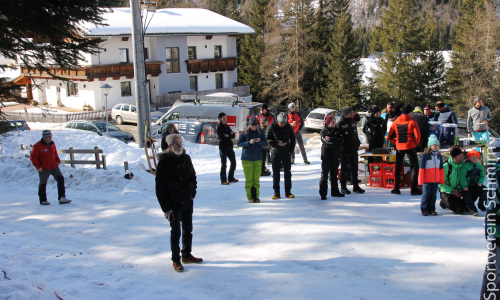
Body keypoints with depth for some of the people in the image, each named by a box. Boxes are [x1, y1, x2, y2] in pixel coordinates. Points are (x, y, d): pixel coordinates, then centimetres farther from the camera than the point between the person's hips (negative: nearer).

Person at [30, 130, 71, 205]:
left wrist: (58, 160, 4)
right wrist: (38, 167, -16)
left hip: (54, 167, 5)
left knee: (60, 179, -7)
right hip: (44, 169, -5)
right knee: (43, 184, 8)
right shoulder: (38, 146, -14)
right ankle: (43, 200, 24)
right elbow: (33, 157, -11)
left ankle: (62, 198, -6)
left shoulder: (52, 144, 4)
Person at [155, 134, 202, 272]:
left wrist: (193, 192, 8)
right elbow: (160, 188, -13)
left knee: (188, 230, 15)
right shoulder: (164, 162, -13)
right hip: (173, 205, -5)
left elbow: (193, 177, 20)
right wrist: (165, 208, -15)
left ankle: (186, 255, 32)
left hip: (187, 202, 6)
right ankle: (176, 261, 13)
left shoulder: (186, 158, 3)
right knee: (176, 232, 1)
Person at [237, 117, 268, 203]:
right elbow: (239, 143, -3)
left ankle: (256, 196, 12)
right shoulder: (245, 133, -4)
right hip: (247, 158, -2)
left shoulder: (261, 132, 2)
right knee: (248, 178, -1)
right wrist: (249, 142, -18)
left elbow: (265, 144, 4)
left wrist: (260, 141, -18)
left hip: (258, 158, 2)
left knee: (256, 178, 4)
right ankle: (250, 197, 6)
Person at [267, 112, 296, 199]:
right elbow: (268, 139, -4)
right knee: (276, 173, 1)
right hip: (275, 153, -2)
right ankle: (276, 193, 7)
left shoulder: (288, 127, 0)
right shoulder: (272, 127, -6)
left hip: (286, 153, 2)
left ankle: (288, 192, 15)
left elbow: (292, 139, 10)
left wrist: (291, 150, 1)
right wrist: (277, 143, -19)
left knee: (287, 172, 6)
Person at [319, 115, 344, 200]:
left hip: (335, 156, 5)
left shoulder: (337, 130, 6)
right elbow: (327, 143, -18)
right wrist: (336, 141, -13)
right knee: (324, 174, -4)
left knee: (334, 174, 13)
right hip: (326, 156, -5)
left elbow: (341, 141, -9)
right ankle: (323, 193, -1)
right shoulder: (323, 131, -5)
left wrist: (331, 139, -16)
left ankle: (335, 191, 24)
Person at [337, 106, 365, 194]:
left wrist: (357, 143, 13)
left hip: (354, 150, 6)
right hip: (344, 151, -6)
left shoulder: (353, 122, 10)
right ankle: (343, 187, 10)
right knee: (344, 169, 3)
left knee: (355, 168, 11)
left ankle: (355, 186, 21)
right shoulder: (340, 124, -11)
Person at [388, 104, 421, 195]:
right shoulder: (412, 122, -8)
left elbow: (390, 136, 6)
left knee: (398, 167, 13)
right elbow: (417, 136, -12)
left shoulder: (396, 122, 3)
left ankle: (396, 189, 12)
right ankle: (414, 189, 1)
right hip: (410, 147, -3)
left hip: (399, 147, 3)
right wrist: (415, 144, 5)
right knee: (414, 167, 6)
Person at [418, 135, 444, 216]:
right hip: (427, 180, -5)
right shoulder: (425, 155, -7)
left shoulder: (439, 156, 10)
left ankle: (432, 209, 16)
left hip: (436, 180, 5)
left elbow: (441, 169, 16)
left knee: (433, 195, 8)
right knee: (426, 194, 0)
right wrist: (421, 180, -8)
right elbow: (421, 168, -6)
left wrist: (442, 180, 14)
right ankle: (424, 209, 9)